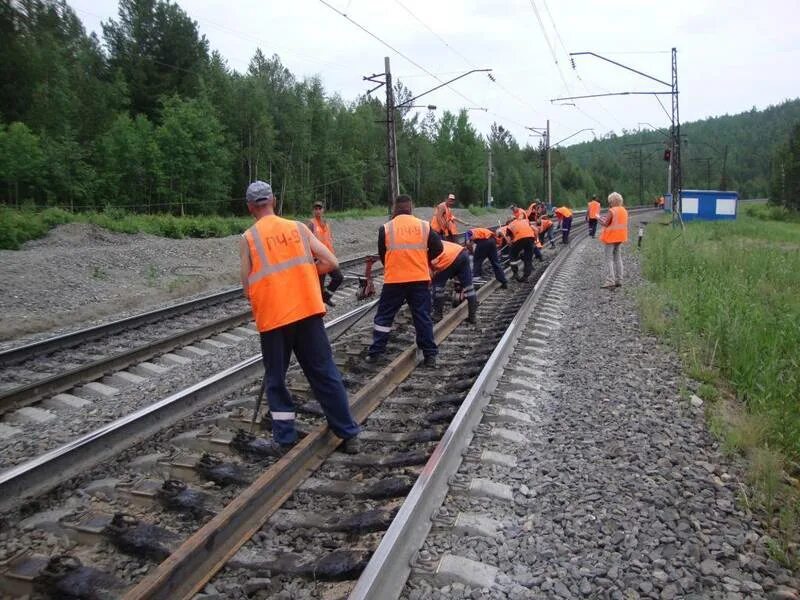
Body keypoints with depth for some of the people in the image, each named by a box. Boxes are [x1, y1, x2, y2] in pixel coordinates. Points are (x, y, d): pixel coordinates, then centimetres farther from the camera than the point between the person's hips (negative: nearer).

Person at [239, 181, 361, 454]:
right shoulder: (298, 228, 6)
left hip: (272, 317, -2)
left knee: (276, 380, 13)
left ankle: (284, 440, 16)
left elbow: (247, 288, -1)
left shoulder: (248, 238, -2)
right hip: (308, 311, 2)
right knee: (325, 374, 9)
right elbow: (330, 262, 4)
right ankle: (349, 435, 14)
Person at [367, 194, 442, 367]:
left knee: (384, 316, 10)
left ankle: (374, 353, 11)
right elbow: (437, 249, 1)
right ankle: (430, 355, 9)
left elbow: (381, 254, 7)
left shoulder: (386, 228, -1)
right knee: (423, 317, 8)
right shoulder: (424, 226, 1)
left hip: (394, 279, -1)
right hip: (420, 279, 1)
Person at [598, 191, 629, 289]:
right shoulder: (624, 211, 8)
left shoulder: (611, 211, -16)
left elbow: (605, 224, -14)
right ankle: (619, 280, 17)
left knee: (609, 259, -5)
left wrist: (600, 219, 4)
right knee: (618, 257, 15)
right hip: (619, 237, 8)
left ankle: (610, 281, -11)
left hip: (611, 237, -8)